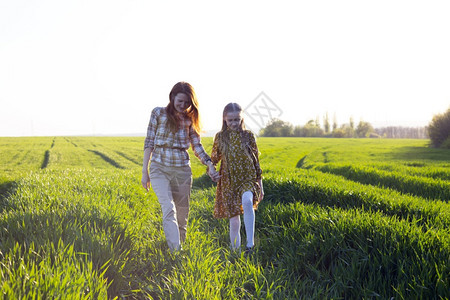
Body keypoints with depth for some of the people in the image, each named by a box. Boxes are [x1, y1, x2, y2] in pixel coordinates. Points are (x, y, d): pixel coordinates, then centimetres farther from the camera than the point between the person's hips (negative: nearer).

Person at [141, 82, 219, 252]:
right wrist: (144, 171, 0)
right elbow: (149, 142, 3)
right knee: (169, 209, -20)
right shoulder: (159, 113, 2)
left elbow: (197, 146, 8)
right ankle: (175, 252, -26)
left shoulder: (189, 119, 8)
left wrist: (209, 164, -9)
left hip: (182, 170, 3)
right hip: (160, 169, -3)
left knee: (182, 214, 7)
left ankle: (180, 246, 24)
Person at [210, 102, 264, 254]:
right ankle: (236, 251, 19)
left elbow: (256, 160, 6)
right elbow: (214, 159, 12)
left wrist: (260, 185, 7)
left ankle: (250, 244, -32)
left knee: (247, 201, -33)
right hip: (229, 182, 2)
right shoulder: (220, 137, 3)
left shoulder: (248, 135, 2)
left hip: (248, 179, -1)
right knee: (234, 221, 2)